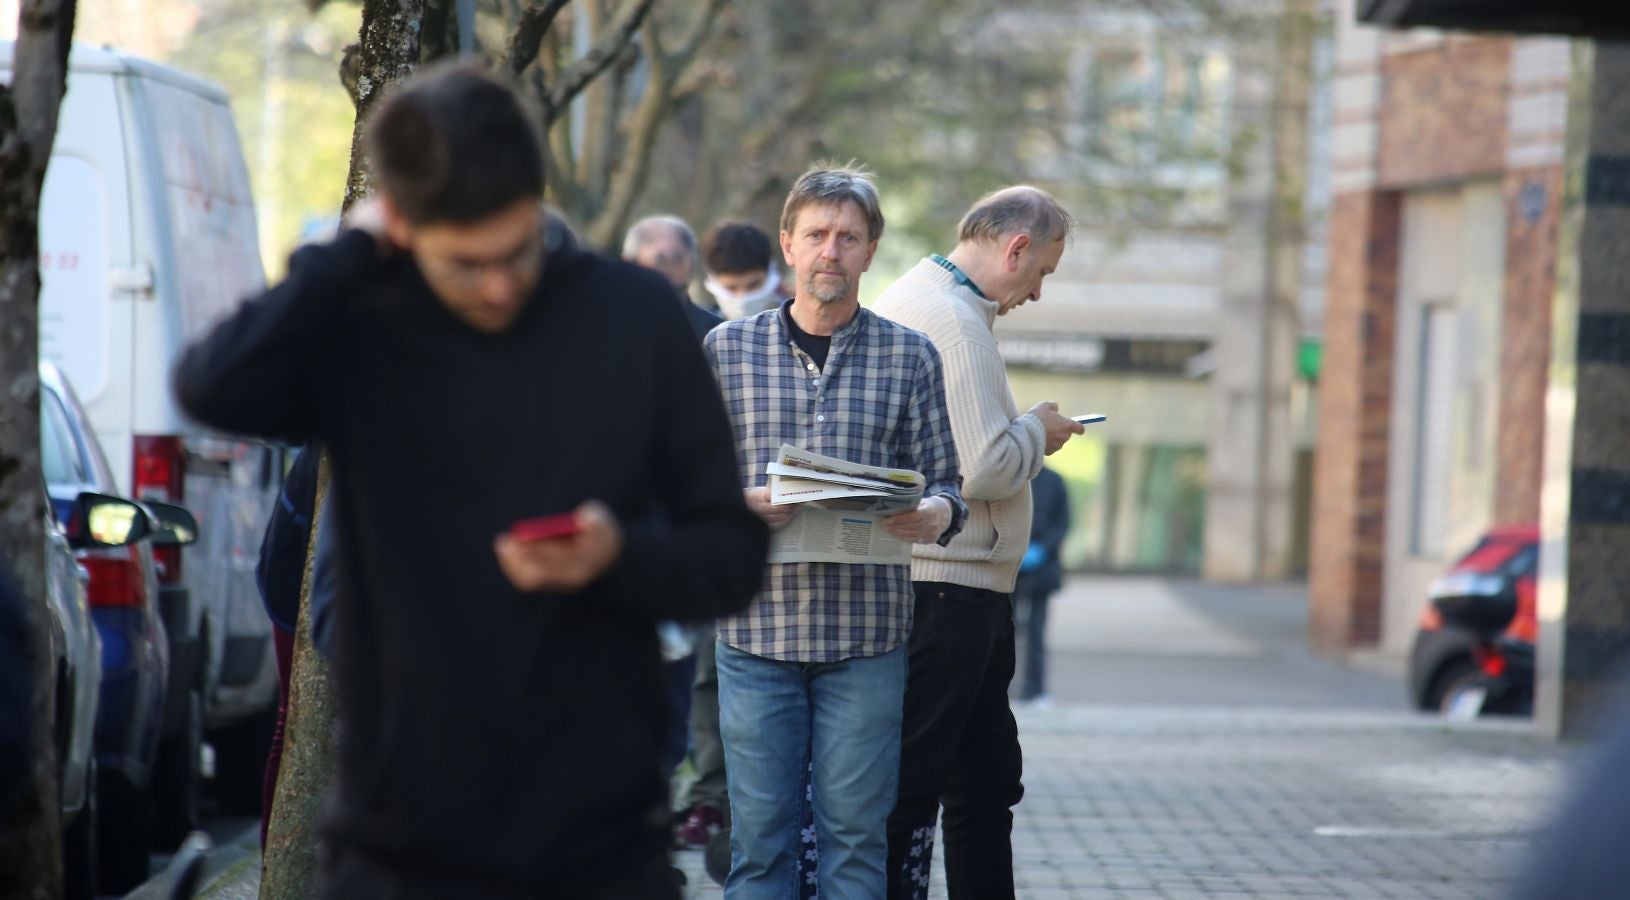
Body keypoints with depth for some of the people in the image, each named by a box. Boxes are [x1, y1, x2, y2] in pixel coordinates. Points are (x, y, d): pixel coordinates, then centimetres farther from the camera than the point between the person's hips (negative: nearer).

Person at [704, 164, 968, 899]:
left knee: (856, 830, 2)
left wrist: (937, 514, -18)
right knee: (758, 833, 1)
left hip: (867, 631, 0)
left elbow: (942, 478, 5)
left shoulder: (909, 357, 7)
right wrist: (737, 506, -15)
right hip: (757, 625, 0)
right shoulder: (726, 349, 7)